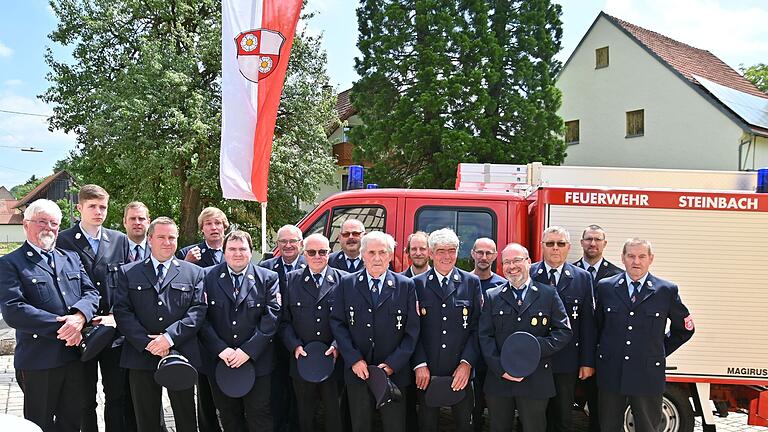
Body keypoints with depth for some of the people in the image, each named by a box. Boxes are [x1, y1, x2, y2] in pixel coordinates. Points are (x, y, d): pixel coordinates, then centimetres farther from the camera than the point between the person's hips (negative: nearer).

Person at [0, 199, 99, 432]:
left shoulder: (71, 258, 14)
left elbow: (91, 293, 5)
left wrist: (79, 316, -17)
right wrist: (60, 326, -18)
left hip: (75, 357, 5)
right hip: (38, 361, -5)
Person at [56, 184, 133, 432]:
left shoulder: (120, 240, 7)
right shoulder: (63, 241, -2)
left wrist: (117, 317, -4)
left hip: (115, 331, 2)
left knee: (118, 397, 9)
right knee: (85, 399, 11)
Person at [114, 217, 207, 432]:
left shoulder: (194, 273, 7)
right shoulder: (128, 272, 9)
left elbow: (198, 310, -2)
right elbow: (122, 311, 0)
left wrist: (170, 337, -15)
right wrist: (146, 342, -12)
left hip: (181, 356, -1)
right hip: (141, 356, 1)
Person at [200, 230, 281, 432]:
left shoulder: (268, 278, -1)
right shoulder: (209, 277, 1)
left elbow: (271, 316, -8)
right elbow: (203, 318, -3)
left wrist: (248, 350, -15)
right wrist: (220, 349, -13)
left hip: (256, 361, -1)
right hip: (219, 360, 1)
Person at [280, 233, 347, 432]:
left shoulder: (343, 280, -1)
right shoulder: (291, 280, 4)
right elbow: (284, 320, 3)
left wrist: (337, 345, -13)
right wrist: (295, 346, -9)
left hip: (335, 361, -1)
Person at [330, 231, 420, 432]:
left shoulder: (406, 285, -1)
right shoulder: (347, 283, 2)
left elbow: (412, 330, -2)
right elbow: (337, 323, 0)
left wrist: (392, 364, -10)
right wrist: (354, 360, -9)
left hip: (395, 373, -1)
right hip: (357, 371, 1)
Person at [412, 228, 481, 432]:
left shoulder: (472, 282, 3)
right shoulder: (417, 284, 2)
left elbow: (477, 327, 1)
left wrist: (467, 363, -8)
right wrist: (420, 364, -8)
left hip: (461, 372, 0)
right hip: (427, 372, 0)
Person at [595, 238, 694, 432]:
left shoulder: (667, 290, -1)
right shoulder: (605, 287, 2)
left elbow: (684, 328, 9)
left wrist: (660, 352, 6)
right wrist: (606, 350, 9)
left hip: (648, 374, -1)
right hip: (611, 372, 1)